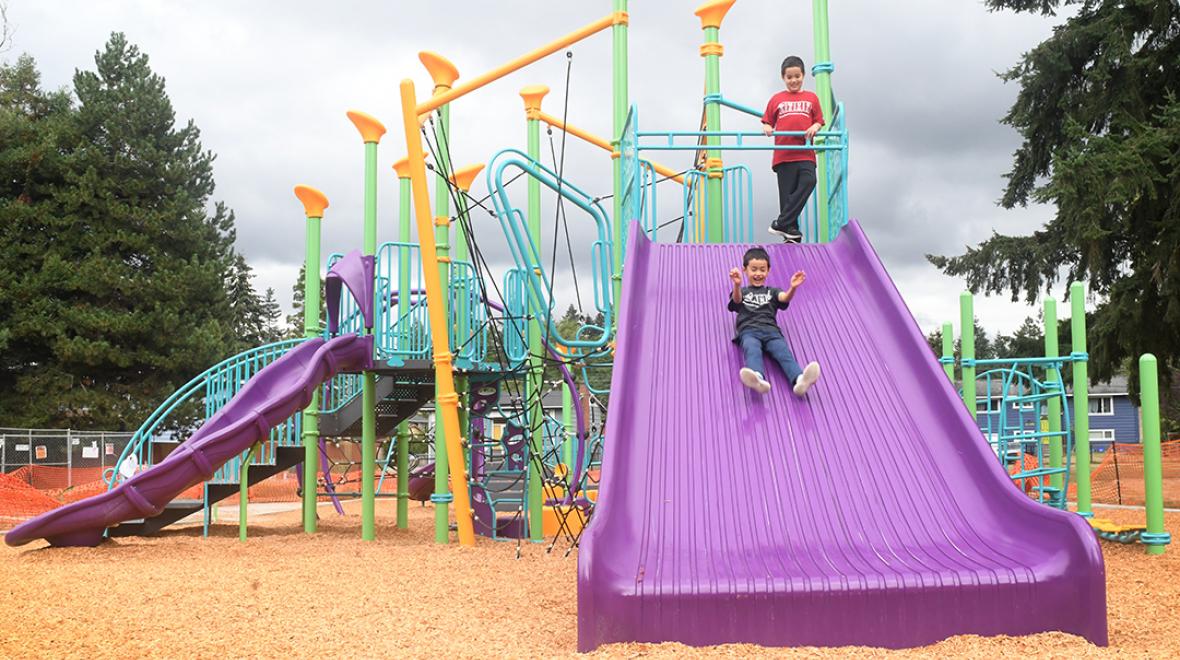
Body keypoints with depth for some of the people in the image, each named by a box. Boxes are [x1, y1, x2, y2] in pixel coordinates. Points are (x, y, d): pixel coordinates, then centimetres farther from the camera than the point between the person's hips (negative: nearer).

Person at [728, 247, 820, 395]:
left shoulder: (772, 291, 30)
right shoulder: (742, 291, 26)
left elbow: (785, 298, 6)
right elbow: (737, 299, -1)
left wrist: (793, 288, -20)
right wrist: (737, 285, -26)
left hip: (771, 330, 2)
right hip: (749, 331, -2)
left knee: (784, 352, -30)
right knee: (753, 351, -36)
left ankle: (799, 380, -59)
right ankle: (757, 379, -69)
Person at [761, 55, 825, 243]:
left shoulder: (811, 98, 13)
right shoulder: (777, 99, 12)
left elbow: (819, 121, 13)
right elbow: (767, 122, 14)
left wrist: (814, 127, -9)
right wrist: (767, 128, -8)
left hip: (806, 153, 0)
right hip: (783, 155, 0)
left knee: (809, 181, -22)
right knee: (787, 193, -1)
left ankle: (782, 223, -19)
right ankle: (791, 232, 4)